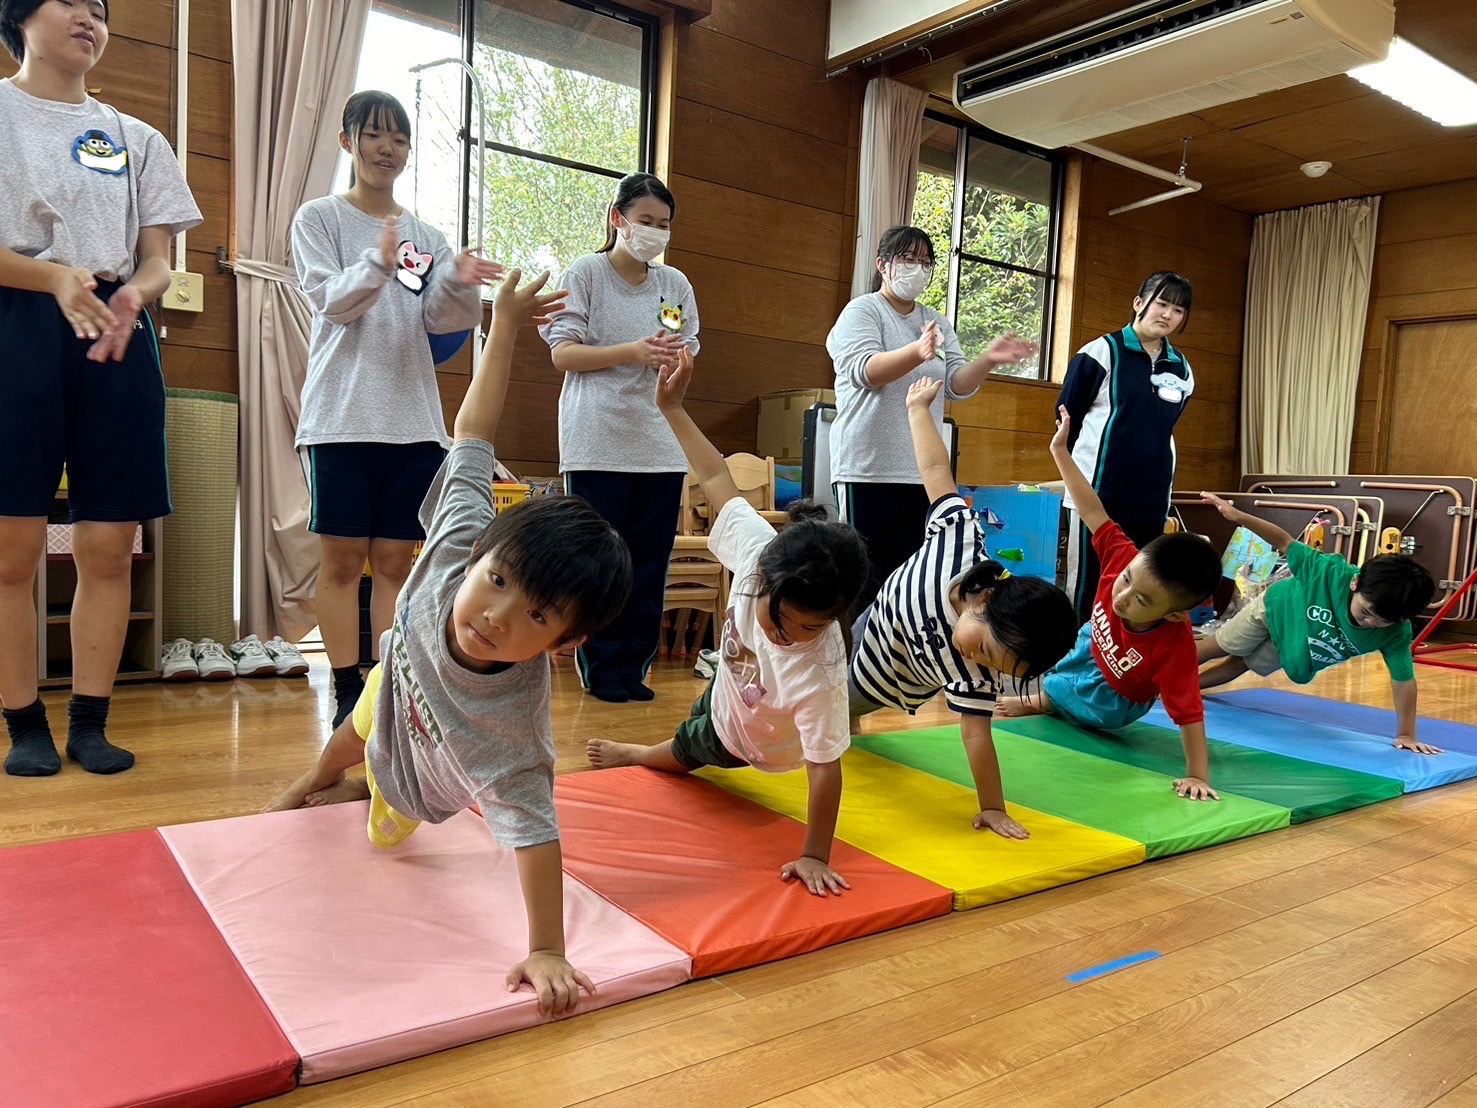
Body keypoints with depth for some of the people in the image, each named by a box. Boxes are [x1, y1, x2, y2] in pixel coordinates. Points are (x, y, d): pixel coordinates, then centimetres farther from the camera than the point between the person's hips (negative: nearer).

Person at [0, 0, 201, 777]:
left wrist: (133, 295, -12)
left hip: (119, 336, 3)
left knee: (108, 547, -1)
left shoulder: (138, 139, 19)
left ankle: (90, 722, 8)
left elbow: (157, 261, 11)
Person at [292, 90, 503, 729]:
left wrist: (460, 284, -19)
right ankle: (347, 694, 8)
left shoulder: (427, 237, 15)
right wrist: (377, 265, -29)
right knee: (343, 560, -1)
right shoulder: (318, 219, 6)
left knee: (396, 561, 5)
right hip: (341, 414, -3)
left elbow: (441, 320, 3)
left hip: (413, 418, 3)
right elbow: (331, 300, -10)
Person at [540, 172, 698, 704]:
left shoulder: (677, 284, 13)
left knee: (649, 563, 4)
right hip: (598, 443, -4)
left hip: (660, 444, 4)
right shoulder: (586, 272, 2)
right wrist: (633, 351, -17)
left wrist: (675, 358, -10)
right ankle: (601, 669, 10)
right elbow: (563, 353, -4)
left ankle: (633, 667, 15)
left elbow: (688, 359, 14)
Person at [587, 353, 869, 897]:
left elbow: (825, 767, -39)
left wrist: (815, 857, -33)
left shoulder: (818, 673, -49)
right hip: (728, 689, 1)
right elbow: (719, 480, -25)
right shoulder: (756, 546, -40)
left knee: (684, 750, 31)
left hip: (748, 740, -1)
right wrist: (672, 408, -21)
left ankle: (633, 755, 65)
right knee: (697, 720, 36)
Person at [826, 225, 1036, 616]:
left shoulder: (937, 323, 16)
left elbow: (958, 385, 8)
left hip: (921, 470, 6)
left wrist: (988, 359, -13)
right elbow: (865, 371, -19)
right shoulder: (862, 311, -1)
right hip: (869, 468, -6)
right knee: (866, 577, -6)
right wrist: (917, 351, -36)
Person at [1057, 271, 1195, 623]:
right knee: (1087, 588, -2)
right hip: (1097, 493, -5)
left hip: (1152, 500, 5)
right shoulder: (1103, 352, -4)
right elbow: (1066, 416, 2)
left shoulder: (1182, 371, 10)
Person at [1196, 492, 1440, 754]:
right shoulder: (1332, 572, -43)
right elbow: (1286, 544, -33)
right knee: (1221, 647, 20)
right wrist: (1237, 515, -37)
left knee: (1239, 665, 21)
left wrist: (1406, 735, -29)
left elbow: (1404, 680, -30)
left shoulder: (1396, 633, -37)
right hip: (1276, 608, -3)